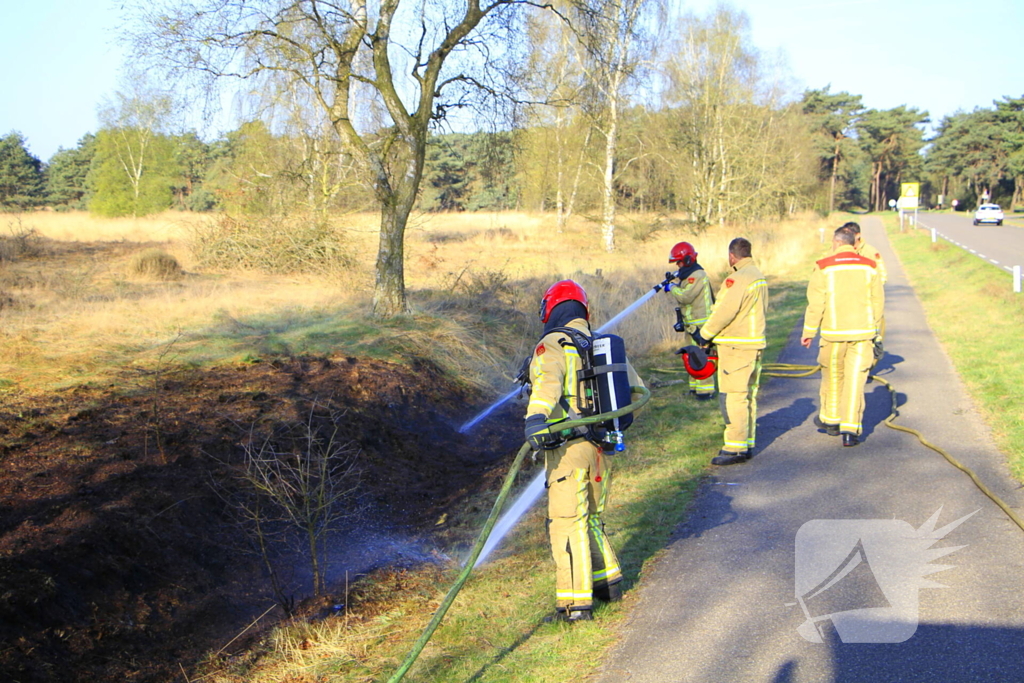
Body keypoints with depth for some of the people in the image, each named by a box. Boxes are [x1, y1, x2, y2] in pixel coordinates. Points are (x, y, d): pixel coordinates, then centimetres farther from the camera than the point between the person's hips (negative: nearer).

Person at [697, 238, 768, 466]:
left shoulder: (737, 279, -17)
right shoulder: (759, 276, 14)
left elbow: (725, 312, -20)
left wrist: (705, 334, -7)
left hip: (736, 346, -10)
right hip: (755, 342, 10)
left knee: (732, 396, -8)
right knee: (748, 396, 13)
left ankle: (735, 448, -8)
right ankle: (747, 445, 19)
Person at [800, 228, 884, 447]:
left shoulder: (824, 267, -4)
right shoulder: (870, 266, 3)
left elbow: (815, 303, -6)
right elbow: (878, 302, 6)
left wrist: (808, 332, 3)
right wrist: (875, 330, 18)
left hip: (833, 332, -1)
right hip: (862, 333, 1)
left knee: (833, 378, 16)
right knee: (855, 380, 1)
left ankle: (830, 420, 30)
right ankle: (850, 429, -4)